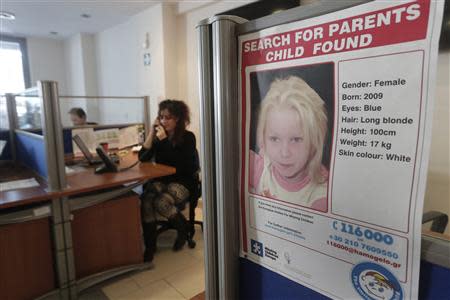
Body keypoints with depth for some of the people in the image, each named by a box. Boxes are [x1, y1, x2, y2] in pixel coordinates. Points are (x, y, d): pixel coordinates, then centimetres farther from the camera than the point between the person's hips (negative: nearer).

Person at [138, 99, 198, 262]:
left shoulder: (188, 137, -8)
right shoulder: (158, 135, 4)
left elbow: (179, 163, -22)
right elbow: (143, 157, -5)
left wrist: (164, 140, -21)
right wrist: (152, 132, -9)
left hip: (182, 181, -4)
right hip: (161, 179, 4)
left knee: (161, 202, -30)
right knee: (146, 200, -27)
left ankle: (183, 227, 0)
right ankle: (150, 245, -13)